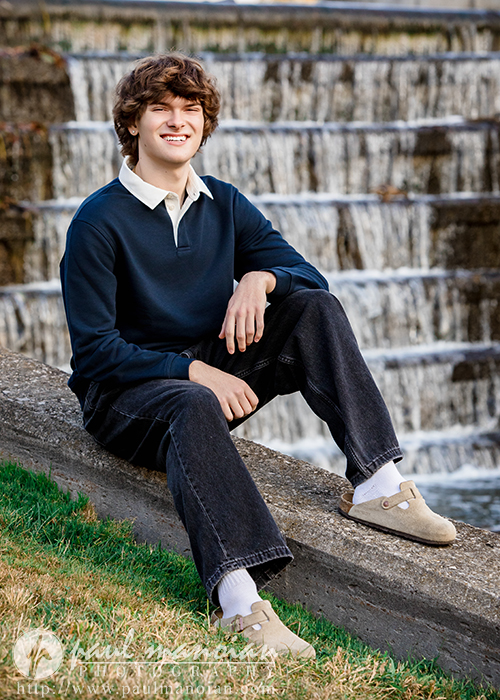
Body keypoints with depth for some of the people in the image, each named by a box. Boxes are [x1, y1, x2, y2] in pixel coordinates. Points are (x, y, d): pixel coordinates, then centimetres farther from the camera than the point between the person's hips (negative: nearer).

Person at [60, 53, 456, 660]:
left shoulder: (225, 206, 8)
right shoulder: (99, 221, -10)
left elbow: (307, 273, 6)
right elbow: (94, 349, -14)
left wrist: (259, 279, -18)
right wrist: (193, 371, -24)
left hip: (213, 371, 6)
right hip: (125, 389, -6)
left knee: (315, 307, -12)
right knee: (193, 407, -40)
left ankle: (376, 485, -23)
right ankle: (238, 602, -57)